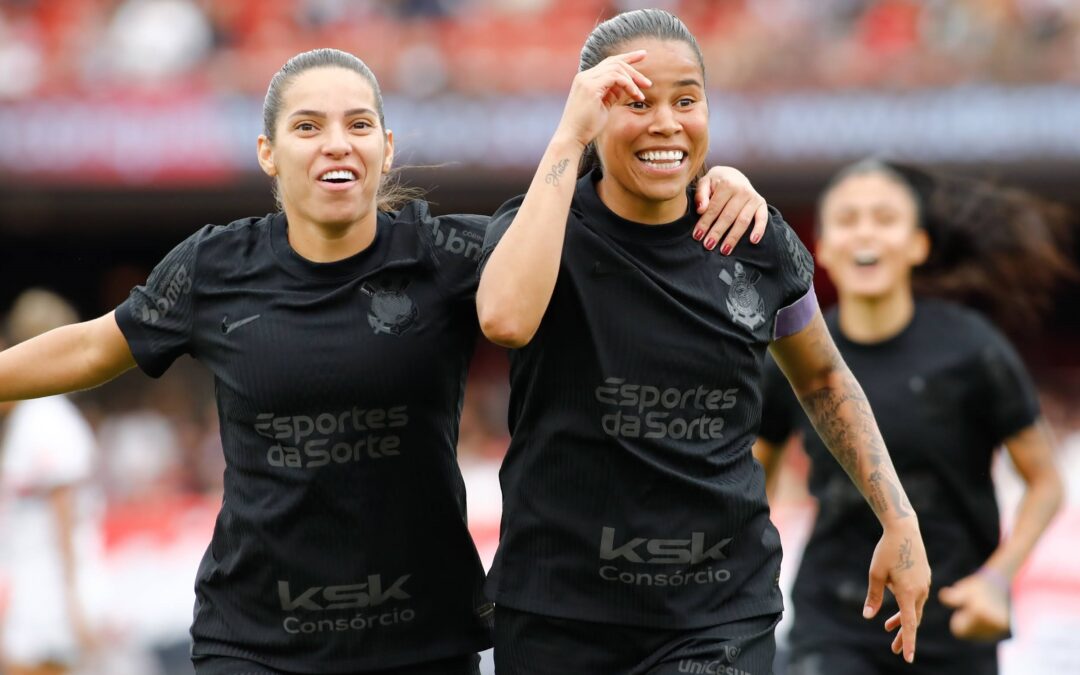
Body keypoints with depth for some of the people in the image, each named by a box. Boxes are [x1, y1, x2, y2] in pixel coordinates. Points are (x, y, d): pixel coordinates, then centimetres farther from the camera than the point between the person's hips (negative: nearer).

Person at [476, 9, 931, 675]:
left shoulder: (758, 244, 1)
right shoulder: (539, 226, -6)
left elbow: (822, 378, 19)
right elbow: (507, 318, -30)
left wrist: (900, 521, 11)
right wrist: (569, 137, -24)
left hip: (720, 617, 1)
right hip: (560, 613, -1)